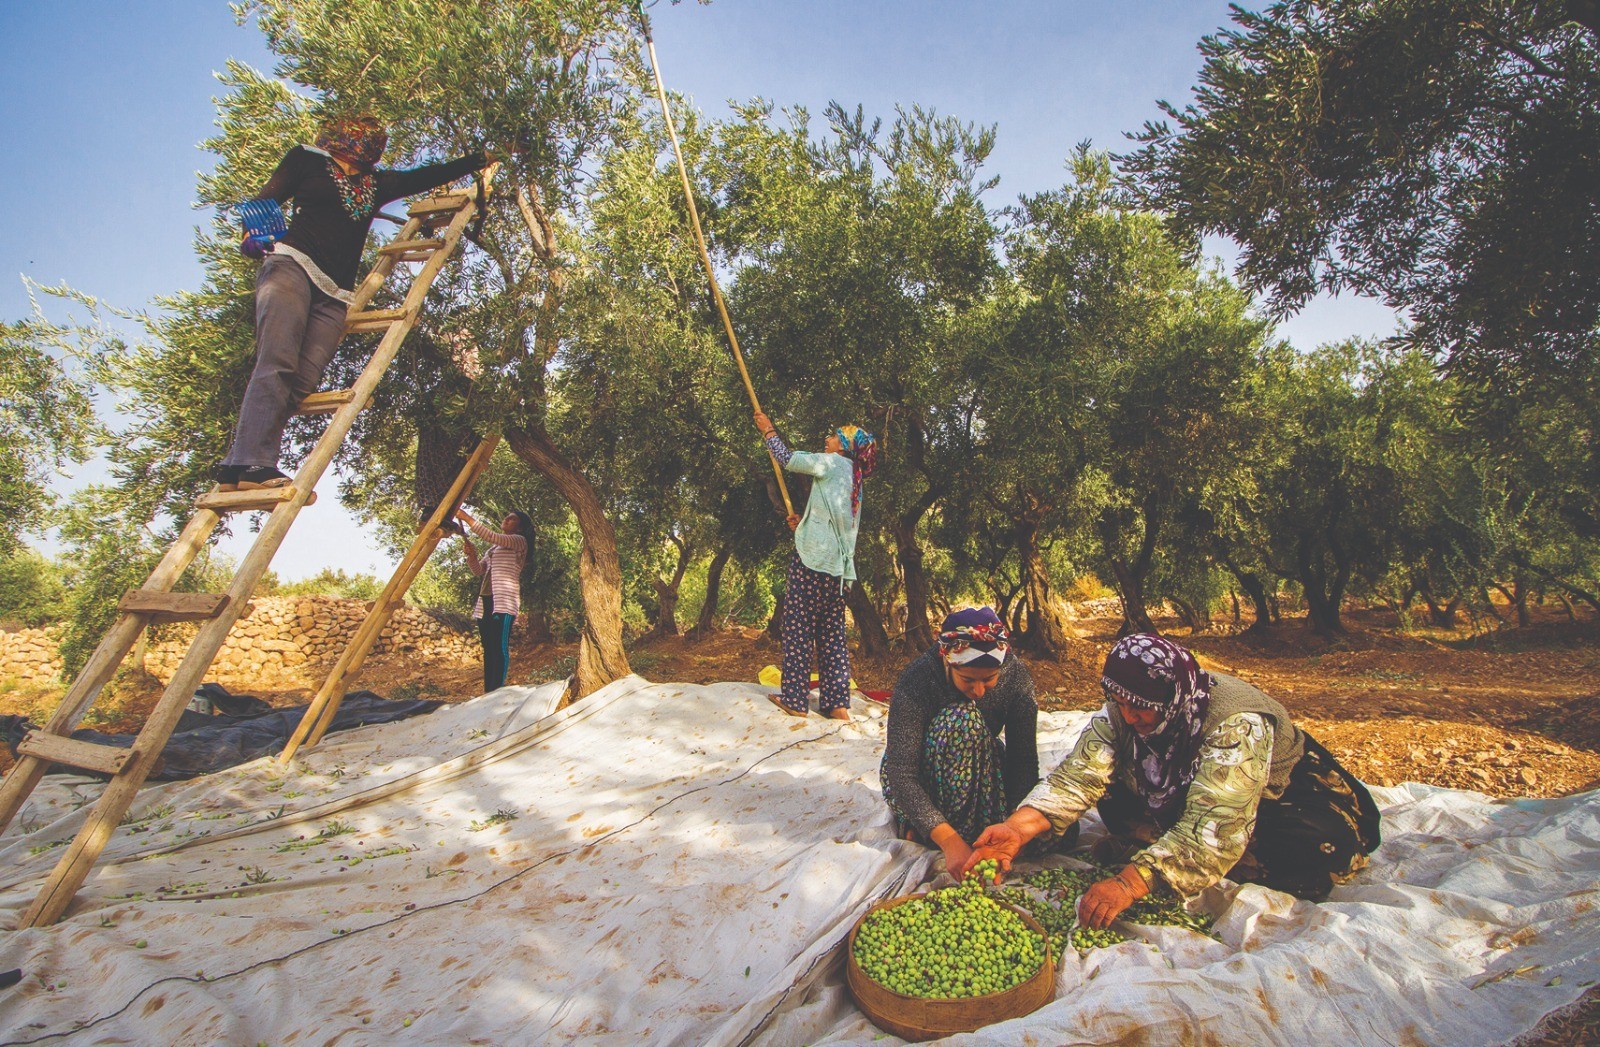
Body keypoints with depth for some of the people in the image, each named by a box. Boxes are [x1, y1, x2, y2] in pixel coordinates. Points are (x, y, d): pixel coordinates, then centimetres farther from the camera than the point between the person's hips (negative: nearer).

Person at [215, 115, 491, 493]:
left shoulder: (378, 184, 28)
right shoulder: (308, 160, 16)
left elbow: (431, 176, 35)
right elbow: (265, 200, 10)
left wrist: (483, 158, 40)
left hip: (334, 293, 4)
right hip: (291, 266, -4)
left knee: (302, 381, -15)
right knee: (277, 363, -22)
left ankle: (236, 466, -19)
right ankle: (251, 464, -31)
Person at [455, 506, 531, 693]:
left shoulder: (519, 541, 3)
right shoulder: (493, 547, 26)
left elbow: (493, 536, -13)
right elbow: (479, 570, 21)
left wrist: (468, 519, -13)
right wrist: (471, 553, 1)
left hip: (504, 600, -8)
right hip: (486, 600, 8)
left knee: (500, 647, -13)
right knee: (488, 648, 6)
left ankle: (497, 692, -16)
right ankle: (488, 692, 8)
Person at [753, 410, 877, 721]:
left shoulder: (833, 462, -3)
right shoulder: (853, 476, 22)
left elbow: (787, 459, -2)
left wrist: (768, 430, 12)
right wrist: (804, 523, 20)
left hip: (812, 558, -8)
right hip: (838, 565, 8)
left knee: (798, 626, -2)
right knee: (832, 632, 8)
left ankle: (795, 698, 0)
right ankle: (837, 703, 7)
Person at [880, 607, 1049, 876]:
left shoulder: (1015, 675, -19)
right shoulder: (916, 681, -30)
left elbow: (1023, 760, -18)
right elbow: (901, 773, -33)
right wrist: (950, 840, -43)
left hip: (981, 771, 4)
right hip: (918, 781, -4)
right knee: (963, 719, -33)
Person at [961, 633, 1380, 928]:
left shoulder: (1237, 723, -37)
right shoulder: (1120, 713, -21)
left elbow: (1213, 826, -47)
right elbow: (1078, 774, -31)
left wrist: (1130, 882, -56)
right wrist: (1019, 826, -48)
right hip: (1174, 795, 3)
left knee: (1314, 852, -32)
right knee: (1114, 800, -21)